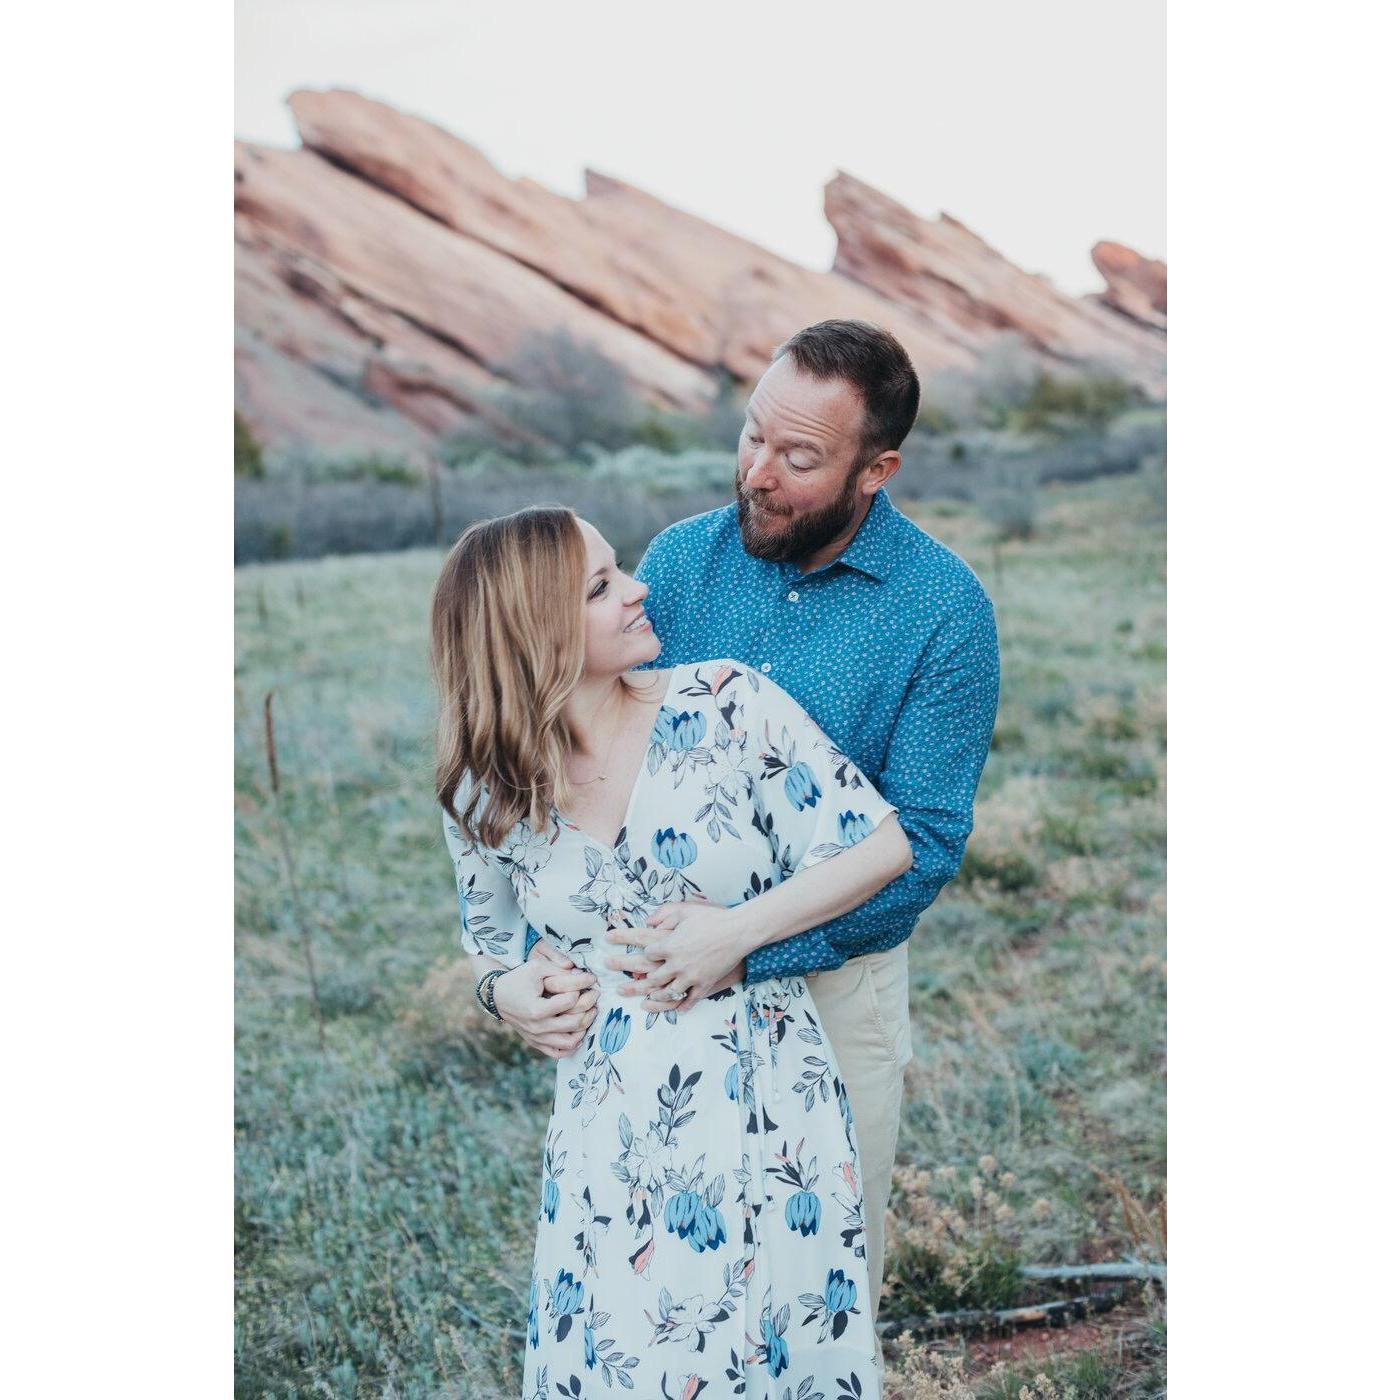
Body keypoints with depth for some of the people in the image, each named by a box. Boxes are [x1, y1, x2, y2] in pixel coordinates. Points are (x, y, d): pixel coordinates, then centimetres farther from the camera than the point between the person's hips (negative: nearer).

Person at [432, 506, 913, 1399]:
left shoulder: (727, 705, -8)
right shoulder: (485, 796, 0)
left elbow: (883, 846, -7)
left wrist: (737, 932, -15)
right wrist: (509, 993, -1)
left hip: (765, 1105, -1)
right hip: (607, 1131, 2)